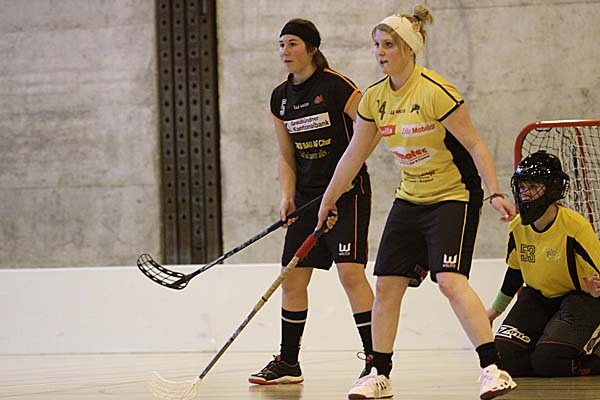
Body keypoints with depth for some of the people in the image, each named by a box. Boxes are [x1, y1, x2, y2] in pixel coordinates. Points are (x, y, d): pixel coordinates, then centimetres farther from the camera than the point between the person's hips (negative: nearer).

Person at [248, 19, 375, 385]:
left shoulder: (337, 86, -12)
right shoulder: (281, 98, 9)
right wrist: (287, 197, 2)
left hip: (347, 190, -7)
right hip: (307, 195, 7)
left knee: (351, 272, -16)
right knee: (293, 278, 7)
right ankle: (288, 363, 18)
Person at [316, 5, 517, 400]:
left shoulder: (435, 92, -19)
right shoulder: (374, 99, 2)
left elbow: (475, 145, -17)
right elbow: (354, 155, 13)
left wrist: (496, 193, -24)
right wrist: (327, 202, 19)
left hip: (454, 196, -7)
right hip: (410, 200, 7)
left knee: (450, 279, -23)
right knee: (387, 285, 3)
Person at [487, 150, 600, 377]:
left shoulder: (575, 226, -23)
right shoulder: (517, 227, -4)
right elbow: (515, 271, 14)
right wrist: (496, 309, 23)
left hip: (578, 297, -6)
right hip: (538, 298, 6)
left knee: (547, 360, -27)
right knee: (504, 357, -10)